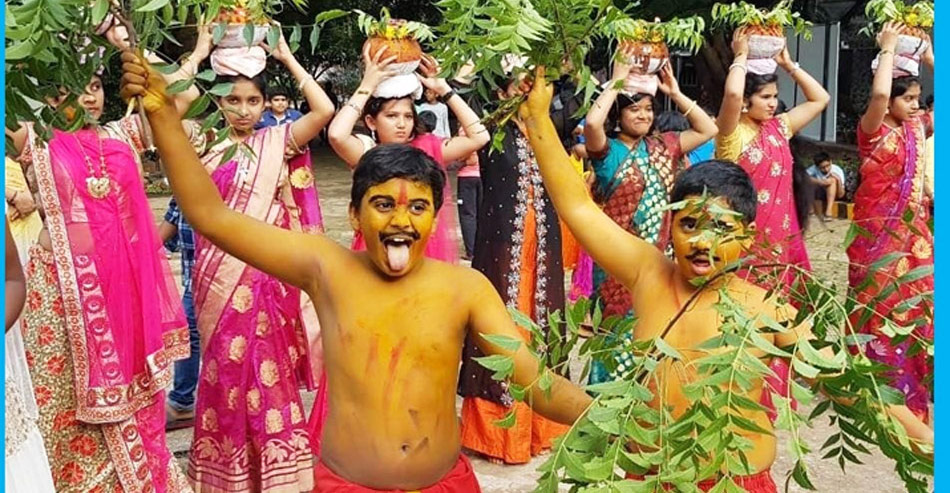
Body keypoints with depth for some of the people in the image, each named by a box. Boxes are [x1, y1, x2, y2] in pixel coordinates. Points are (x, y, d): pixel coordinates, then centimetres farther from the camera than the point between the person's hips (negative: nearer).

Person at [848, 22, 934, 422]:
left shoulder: (917, 129, 9)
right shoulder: (872, 130, -10)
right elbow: (879, 94, -30)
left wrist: (929, 58, 4)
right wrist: (887, 49, -17)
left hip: (913, 230, 6)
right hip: (878, 231, -6)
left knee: (914, 306, 8)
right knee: (879, 307, 1)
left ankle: (910, 386, 20)